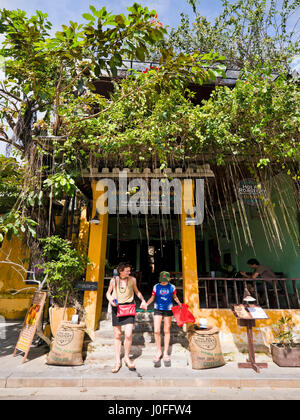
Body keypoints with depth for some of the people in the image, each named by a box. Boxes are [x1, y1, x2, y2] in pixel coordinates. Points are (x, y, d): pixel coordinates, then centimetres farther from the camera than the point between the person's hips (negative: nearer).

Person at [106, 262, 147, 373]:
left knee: (128, 334, -9)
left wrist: (143, 300, 13)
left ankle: (127, 357, 17)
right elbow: (108, 292, 10)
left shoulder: (132, 279, 0)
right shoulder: (114, 280, -2)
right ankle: (118, 361, 25)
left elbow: (136, 291, 17)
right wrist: (110, 299, -10)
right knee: (117, 335, 8)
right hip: (116, 307, 0)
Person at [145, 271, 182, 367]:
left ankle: (165, 353, 22)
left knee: (167, 331, 8)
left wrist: (180, 304, -6)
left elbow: (175, 297, 10)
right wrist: (146, 304, -9)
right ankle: (159, 352, 16)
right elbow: (152, 298, 6)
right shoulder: (156, 287, -3)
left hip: (168, 310, 0)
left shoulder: (172, 287, -2)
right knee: (156, 331, -5)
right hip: (158, 309, 0)